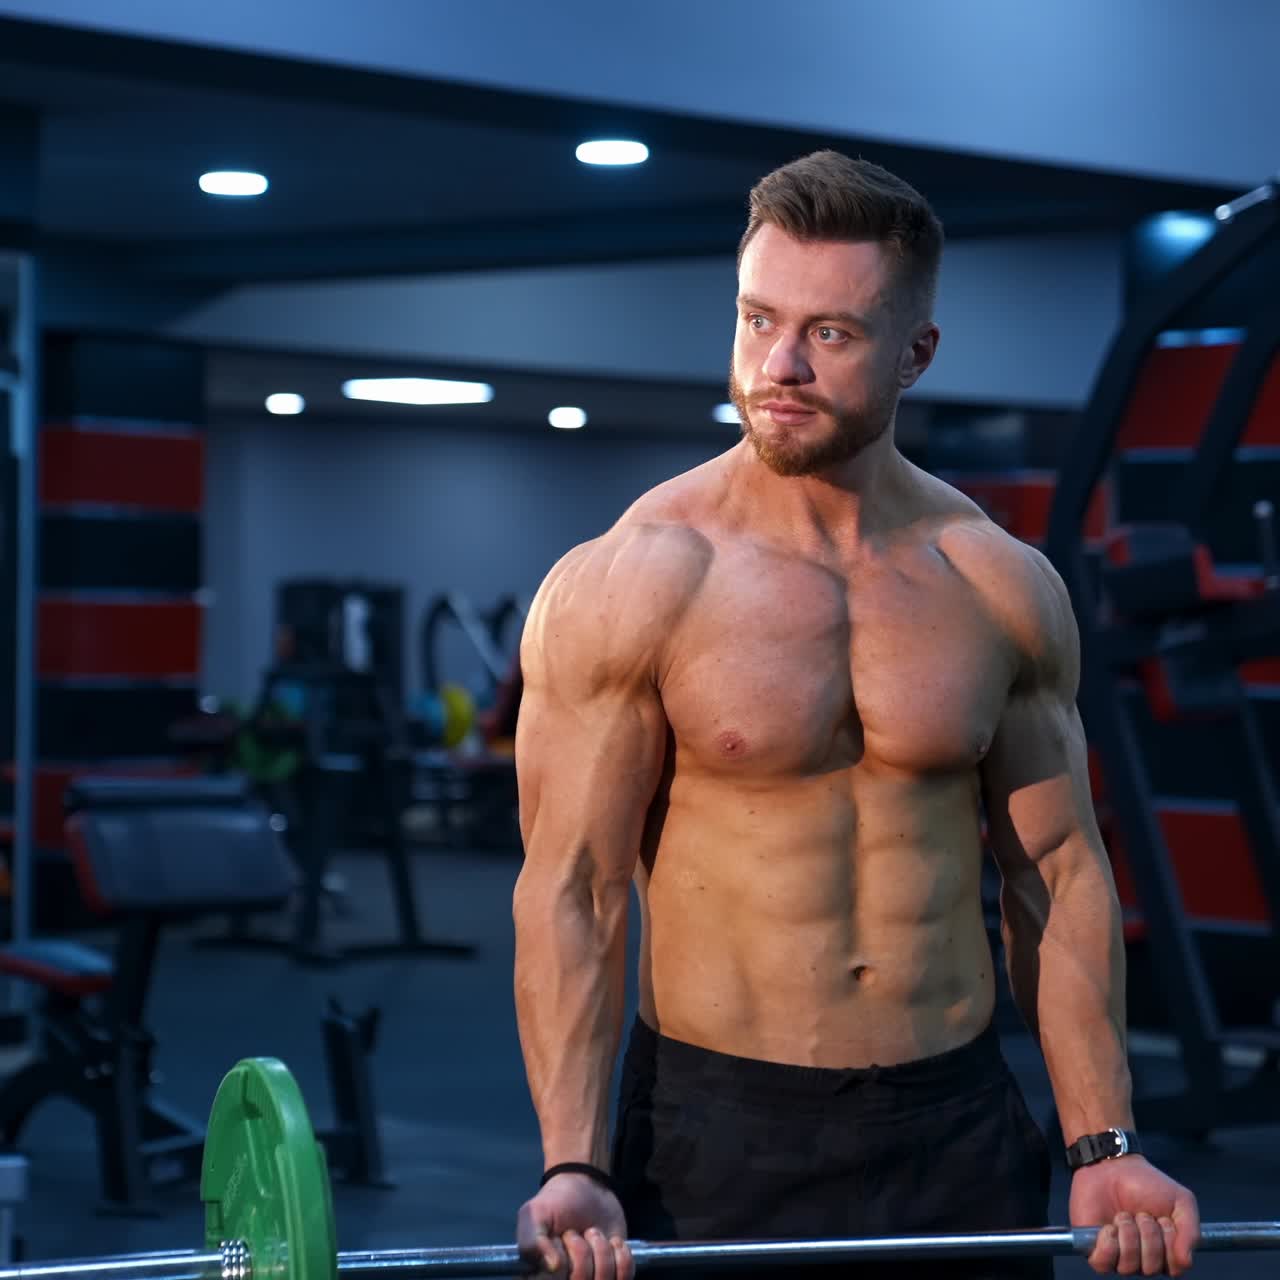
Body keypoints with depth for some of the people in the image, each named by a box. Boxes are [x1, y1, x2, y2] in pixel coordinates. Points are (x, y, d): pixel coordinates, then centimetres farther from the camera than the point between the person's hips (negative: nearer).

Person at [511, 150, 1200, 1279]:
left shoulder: (1006, 589, 2)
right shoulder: (629, 584, -8)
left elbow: (1058, 872, 6)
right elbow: (572, 889, -10)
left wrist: (1105, 1143, 1)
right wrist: (573, 1168, -18)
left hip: (958, 1123, 3)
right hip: (715, 1131, -3)